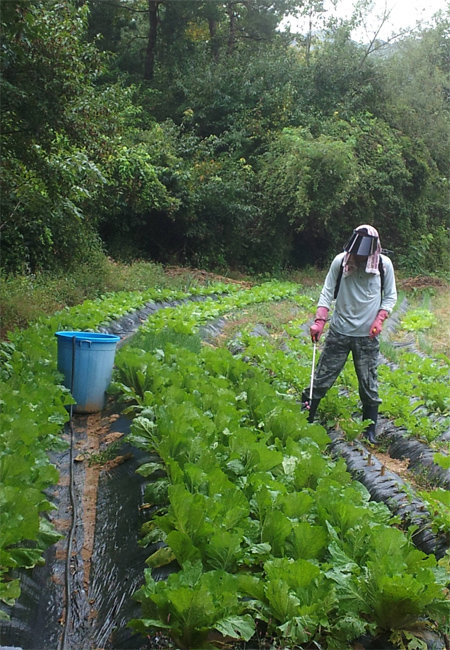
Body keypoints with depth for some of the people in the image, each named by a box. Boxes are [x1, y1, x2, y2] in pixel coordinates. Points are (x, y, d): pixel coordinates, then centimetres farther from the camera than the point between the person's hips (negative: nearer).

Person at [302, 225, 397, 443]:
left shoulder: (384, 264, -6)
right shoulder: (340, 261, -8)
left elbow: (390, 296, 4)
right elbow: (327, 292, -5)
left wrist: (380, 319, -11)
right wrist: (319, 321, -17)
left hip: (367, 336, 1)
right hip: (339, 332, 0)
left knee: (369, 385, 8)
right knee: (322, 378, 4)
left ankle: (370, 431, 23)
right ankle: (305, 420, 18)